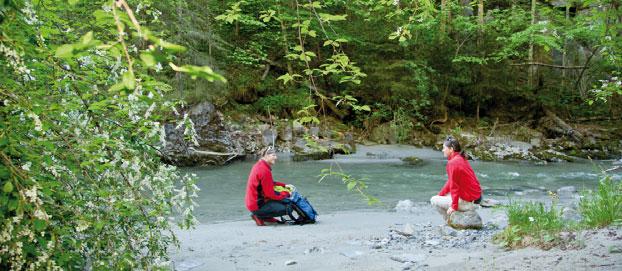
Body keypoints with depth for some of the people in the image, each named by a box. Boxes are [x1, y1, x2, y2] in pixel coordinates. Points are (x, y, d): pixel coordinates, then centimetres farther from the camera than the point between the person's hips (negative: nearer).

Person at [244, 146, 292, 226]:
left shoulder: (259, 165, 8)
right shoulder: (265, 170, -23)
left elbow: (270, 183, 20)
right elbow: (270, 194, -19)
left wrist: (284, 185, 9)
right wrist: (286, 193, -6)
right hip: (257, 206, -10)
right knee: (287, 209, -13)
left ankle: (266, 216, 11)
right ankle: (259, 216, -2)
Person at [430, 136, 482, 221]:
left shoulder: (453, 163, -21)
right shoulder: (460, 159, 9)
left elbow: (454, 187, -19)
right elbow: (450, 181, 16)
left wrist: (454, 206, -13)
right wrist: (440, 194, 14)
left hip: (468, 202, -9)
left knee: (433, 200, -1)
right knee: (444, 195, 27)